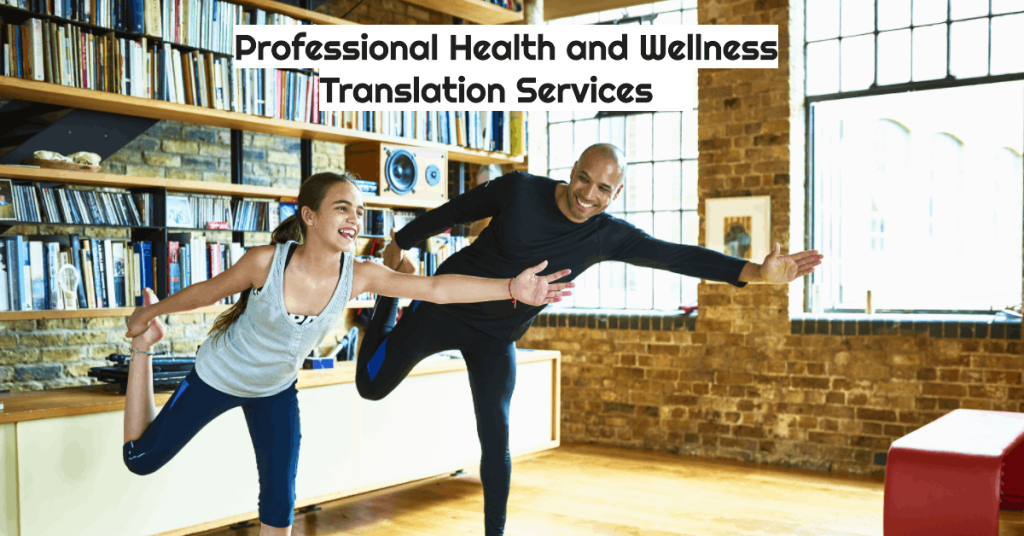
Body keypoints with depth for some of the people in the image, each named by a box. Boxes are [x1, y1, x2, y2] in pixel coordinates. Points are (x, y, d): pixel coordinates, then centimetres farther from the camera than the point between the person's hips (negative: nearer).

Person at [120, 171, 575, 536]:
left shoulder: (358, 276, -26)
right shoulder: (266, 261, -33)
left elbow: (436, 288, -35)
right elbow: (207, 291, -15)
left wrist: (511, 288, -45)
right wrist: (149, 313, 0)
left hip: (276, 390, 2)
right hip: (217, 377, -2)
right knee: (141, 457, 16)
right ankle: (145, 345, 34)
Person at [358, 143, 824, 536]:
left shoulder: (607, 236, -12)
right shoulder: (519, 189, -18)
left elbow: (677, 255, -17)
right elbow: (455, 211, -4)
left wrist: (755, 271, -26)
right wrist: (401, 242, 7)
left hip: (496, 338, 1)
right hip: (444, 305, -1)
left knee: (496, 440, -3)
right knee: (371, 385, 9)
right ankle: (388, 299, 34)